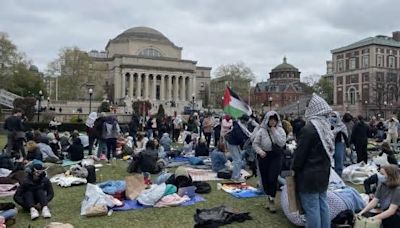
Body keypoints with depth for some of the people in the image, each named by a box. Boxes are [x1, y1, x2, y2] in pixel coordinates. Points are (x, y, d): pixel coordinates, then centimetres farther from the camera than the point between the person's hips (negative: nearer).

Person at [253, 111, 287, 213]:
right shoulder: (261, 131, -2)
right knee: (265, 179, 8)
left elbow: (282, 143, -15)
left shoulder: (280, 130, -2)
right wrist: (260, 151, -17)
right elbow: (255, 143, 1)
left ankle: (272, 200, 6)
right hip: (264, 156, 1)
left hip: (276, 156, -1)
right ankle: (268, 197, 30)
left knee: (273, 178, -10)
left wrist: (275, 132, -16)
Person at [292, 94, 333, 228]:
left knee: (312, 208, 1)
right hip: (323, 172, 9)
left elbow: (300, 153, -16)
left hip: (309, 175, -9)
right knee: (322, 205, 17)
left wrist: (294, 169, -1)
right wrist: (323, 166, 17)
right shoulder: (326, 126, 6)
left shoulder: (308, 128, -21)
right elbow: (328, 150, 12)